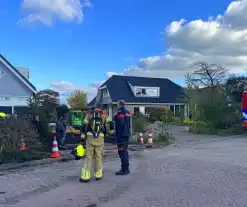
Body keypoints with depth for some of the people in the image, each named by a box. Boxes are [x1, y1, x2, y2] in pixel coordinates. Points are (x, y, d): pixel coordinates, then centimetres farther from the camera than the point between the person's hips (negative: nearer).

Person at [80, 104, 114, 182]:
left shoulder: (89, 114, 11)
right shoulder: (104, 115, 10)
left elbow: (84, 125, 3)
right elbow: (110, 125, -2)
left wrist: (82, 136, 7)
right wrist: (110, 131, 18)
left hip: (90, 137, 0)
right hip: (100, 138, 0)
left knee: (88, 157, 6)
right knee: (98, 157, 12)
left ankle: (85, 177, 6)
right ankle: (98, 175, 21)